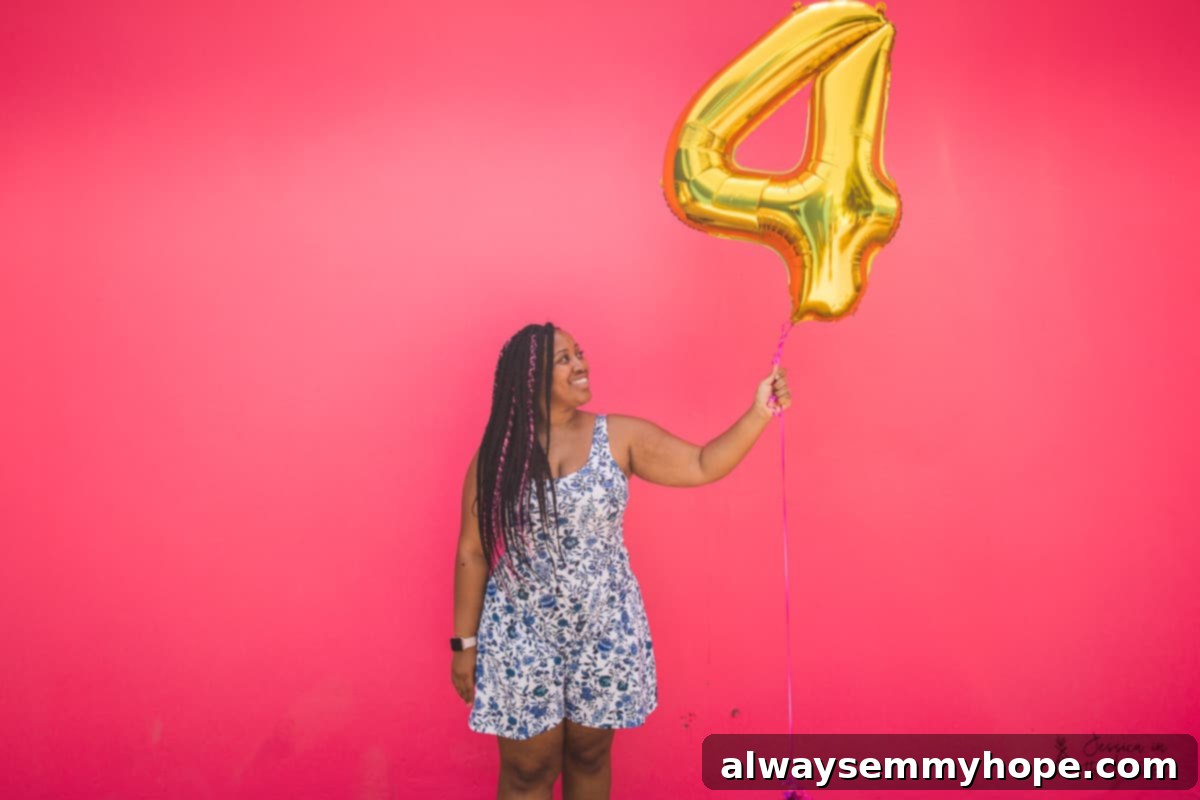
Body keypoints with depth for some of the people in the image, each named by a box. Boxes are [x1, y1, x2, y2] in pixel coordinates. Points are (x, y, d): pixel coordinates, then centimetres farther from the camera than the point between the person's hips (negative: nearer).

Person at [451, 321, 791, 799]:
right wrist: (464, 642, 0)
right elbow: (472, 552, -3)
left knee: (589, 756, 18)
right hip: (521, 636, -1)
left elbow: (702, 466, -4)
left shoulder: (619, 436, -4)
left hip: (604, 630, 1)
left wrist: (759, 413, -15)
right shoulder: (496, 452, -7)